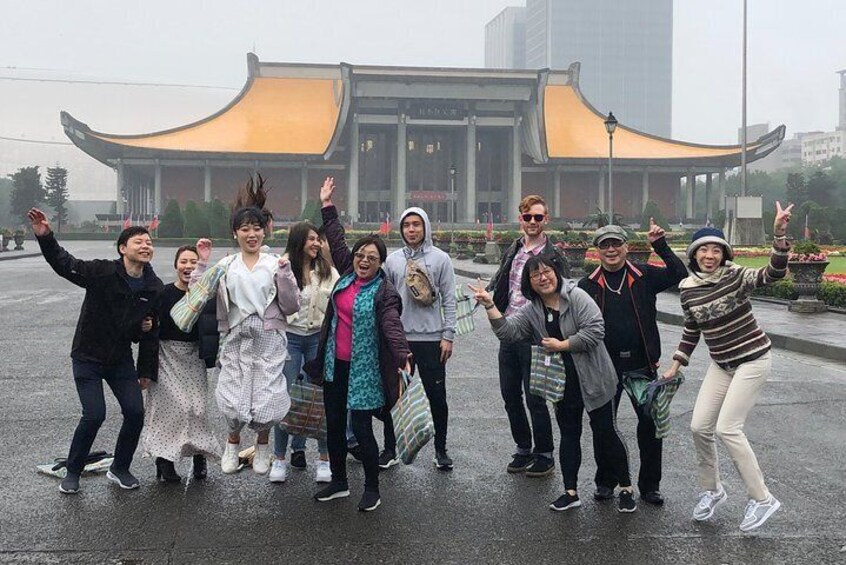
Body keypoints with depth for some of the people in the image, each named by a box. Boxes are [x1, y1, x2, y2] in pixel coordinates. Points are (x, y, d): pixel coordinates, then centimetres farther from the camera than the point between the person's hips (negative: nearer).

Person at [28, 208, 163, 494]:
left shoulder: (155, 288, -3)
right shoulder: (102, 272, -15)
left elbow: (151, 333, 3)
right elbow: (64, 264, -21)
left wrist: (147, 371, 6)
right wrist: (45, 237, -40)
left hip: (121, 360, 4)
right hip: (87, 358, -4)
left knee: (135, 413, -3)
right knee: (94, 415, -13)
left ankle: (119, 469, 21)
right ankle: (72, 472, 11)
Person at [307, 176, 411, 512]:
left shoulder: (385, 292, -12)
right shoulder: (346, 276, 5)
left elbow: (393, 325, -25)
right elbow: (337, 241, 16)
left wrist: (402, 356, -41)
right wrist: (327, 206, 20)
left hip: (363, 370, -7)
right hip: (335, 364, 7)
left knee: (361, 428, -3)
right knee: (334, 424, 15)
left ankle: (372, 489, 14)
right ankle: (339, 482, 31)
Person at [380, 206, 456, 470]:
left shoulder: (440, 259, 1)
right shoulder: (392, 260, 7)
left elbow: (449, 299, -1)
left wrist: (448, 335, -6)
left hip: (431, 338, -2)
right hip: (398, 338, 2)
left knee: (437, 395, 4)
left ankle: (441, 449, 18)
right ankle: (390, 448, 18)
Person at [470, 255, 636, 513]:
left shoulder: (576, 297, -14)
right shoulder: (531, 310, 4)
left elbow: (595, 329, -21)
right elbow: (507, 330, -7)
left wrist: (561, 345, -18)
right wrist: (490, 305, -18)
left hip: (592, 379, -5)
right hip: (562, 383, 5)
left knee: (605, 433, 3)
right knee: (569, 435, 13)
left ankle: (626, 489, 17)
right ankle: (571, 492, 22)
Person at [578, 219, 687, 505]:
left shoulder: (644, 276, 2)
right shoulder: (588, 285, 1)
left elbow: (680, 275, -7)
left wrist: (661, 246, -14)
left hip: (641, 365, 0)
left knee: (651, 423, 4)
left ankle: (649, 485, 19)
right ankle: (605, 482, 25)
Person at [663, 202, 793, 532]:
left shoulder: (735, 276, -16)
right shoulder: (687, 289, -2)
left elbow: (773, 273, -34)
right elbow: (691, 331, 12)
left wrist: (779, 235, -48)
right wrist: (676, 365, 11)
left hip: (752, 359, -6)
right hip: (720, 364, 6)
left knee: (727, 428, -12)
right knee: (699, 426, 3)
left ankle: (762, 499, 3)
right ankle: (712, 490, 26)